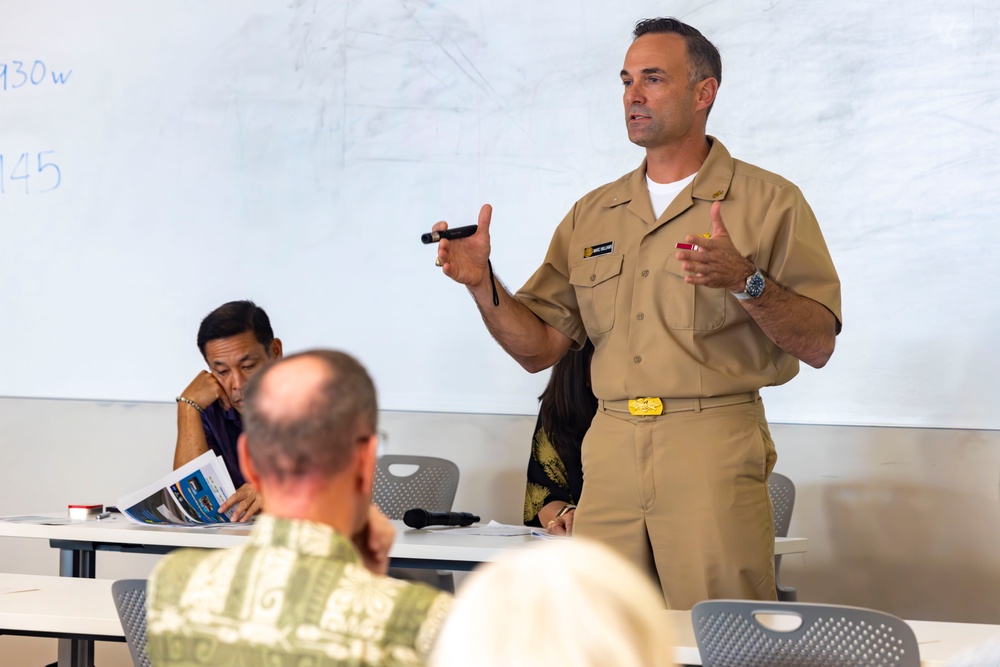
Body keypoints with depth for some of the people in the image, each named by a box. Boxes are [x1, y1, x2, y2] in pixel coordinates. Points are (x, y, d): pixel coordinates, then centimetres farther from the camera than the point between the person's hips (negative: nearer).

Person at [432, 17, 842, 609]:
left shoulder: (769, 202, 3)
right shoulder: (593, 215, 17)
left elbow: (819, 345, -3)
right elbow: (540, 347, 15)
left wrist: (745, 281, -19)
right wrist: (482, 284, -1)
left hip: (715, 452, -4)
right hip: (610, 454, 4)